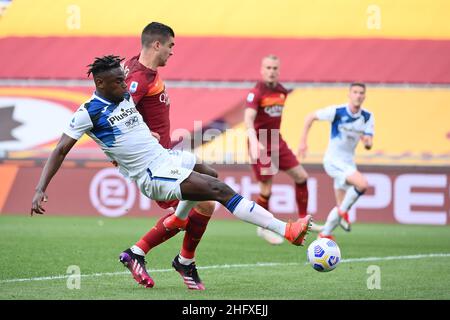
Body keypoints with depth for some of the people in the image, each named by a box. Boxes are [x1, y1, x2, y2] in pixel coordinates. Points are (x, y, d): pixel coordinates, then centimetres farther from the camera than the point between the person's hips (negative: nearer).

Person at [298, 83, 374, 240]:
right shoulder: (337, 111, -14)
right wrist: (303, 142, -10)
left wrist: (367, 142, -29)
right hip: (333, 160, -6)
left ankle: (325, 234, 23)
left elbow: (369, 144, -4)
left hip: (348, 162, 6)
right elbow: (310, 117, -6)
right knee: (362, 184, -27)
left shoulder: (367, 117, 0)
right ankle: (344, 211, -5)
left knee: (342, 205, 8)